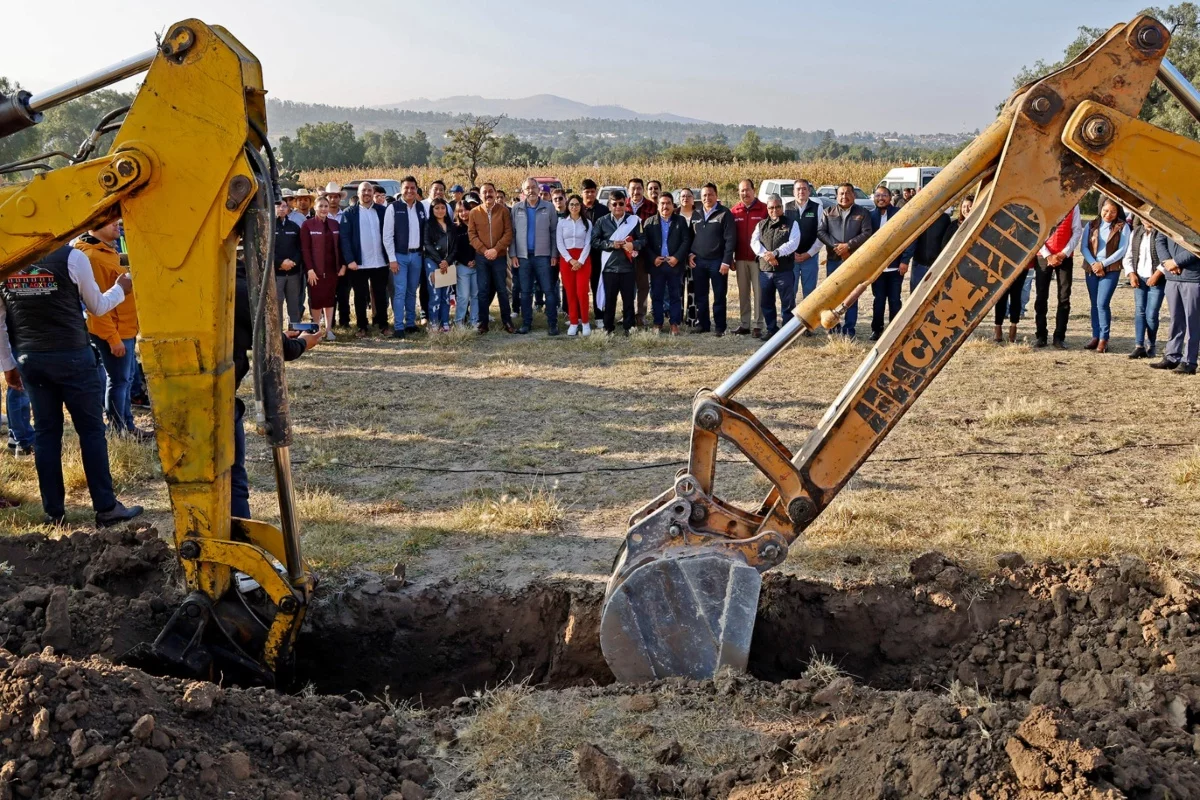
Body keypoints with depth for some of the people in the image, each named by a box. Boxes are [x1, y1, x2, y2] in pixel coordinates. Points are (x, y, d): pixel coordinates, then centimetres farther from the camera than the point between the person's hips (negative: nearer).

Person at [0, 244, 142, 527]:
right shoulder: (71, 256, -8)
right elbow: (97, 307, 5)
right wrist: (121, 288, 23)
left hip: (30, 359, 4)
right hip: (72, 355, -4)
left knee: (45, 433, 9)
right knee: (91, 430, 2)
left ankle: (54, 513, 12)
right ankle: (106, 508, 3)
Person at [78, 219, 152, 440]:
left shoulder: (108, 251, 14)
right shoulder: (92, 256, -19)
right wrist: (113, 337, -22)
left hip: (124, 328, 10)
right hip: (113, 332, -10)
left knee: (126, 379, 15)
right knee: (118, 381, -2)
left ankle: (128, 427, 24)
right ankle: (119, 432, 7)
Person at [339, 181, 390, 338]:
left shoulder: (382, 211, 5)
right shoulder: (349, 213, 0)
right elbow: (344, 238, -5)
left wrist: (390, 257, -1)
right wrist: (350, 260, -14)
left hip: (380, 262, 1)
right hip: (358, 263, -1)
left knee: (381, 295, 9)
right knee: (360, 296, 6)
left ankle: (383, 324, 18)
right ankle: (362, 326, 14)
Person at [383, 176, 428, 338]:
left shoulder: (422, 207, 6)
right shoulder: (393, 208, -6)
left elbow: (426, 232, 10)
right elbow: (387, 236, -7)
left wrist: (424, 252, 4)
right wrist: (392, 259, -11)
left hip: (417, 255, 4)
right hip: (400, 256, -4)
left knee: (412, 291, 12)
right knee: (400, 292, -7)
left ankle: (410, 323, 20)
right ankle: (398, 327, -4)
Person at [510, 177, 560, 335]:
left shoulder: (548, 207, 0)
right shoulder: (517, 209, 4)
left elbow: (554, 232, 1)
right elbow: (512, 233, 5)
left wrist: (554, 255, -4)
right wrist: (513, 255, -2)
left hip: (543, 255, -2)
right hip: (523, 256, 2)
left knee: (549, 290, -1)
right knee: (525, 292, 8)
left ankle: (553, 324, 4)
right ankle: (526, 323, 16)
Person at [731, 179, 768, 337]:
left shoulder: (764, 209, -2)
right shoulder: (734, 212, 7)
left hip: (759, 258, -3)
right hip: (740, 259, 3)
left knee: (758, 292, -1)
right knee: (743, 293, 8)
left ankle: (757, 325, 2)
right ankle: (743, 324, 14)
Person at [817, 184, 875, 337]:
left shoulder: (862, 214, 5)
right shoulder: (828, 212, 9)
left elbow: (867, 233, -5)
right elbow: (820, 232, 0)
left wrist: (848, 245, -16)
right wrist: (835, 246, -13)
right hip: (833, 259, 2)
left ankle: (849, 330, 5)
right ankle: (834, 327, 15)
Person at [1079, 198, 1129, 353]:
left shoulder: (1122, 227, 0)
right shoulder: (1091, 225, 8)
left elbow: (1122, 250, -5)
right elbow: (1083, 247, 3)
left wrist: (1103, 264, -11)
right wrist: (1093, 263, -10)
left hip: (1111, 269, -4)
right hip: (1091, 269, 4)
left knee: (1102, 303, -13)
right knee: (1094, 304, 7)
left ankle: (1104, 339, -8)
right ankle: (1095, 337, 13)